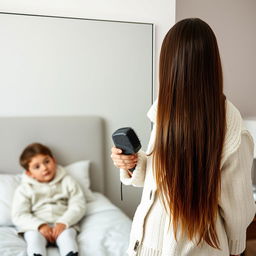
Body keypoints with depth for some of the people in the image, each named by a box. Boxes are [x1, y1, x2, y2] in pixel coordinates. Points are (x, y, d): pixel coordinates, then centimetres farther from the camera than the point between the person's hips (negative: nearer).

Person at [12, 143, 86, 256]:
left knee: (67, 235, -31)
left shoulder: (67, 181, 10)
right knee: (34, 238, -31)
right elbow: (19, 215, 0)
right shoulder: (24, 189, 10)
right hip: (36, 227, 0)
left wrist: (63, 223, -16)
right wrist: (40, 225, -17)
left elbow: (78, 205, 1)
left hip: (63, 225, 0)